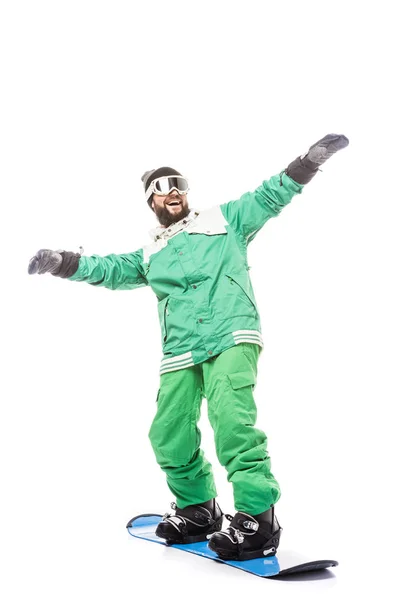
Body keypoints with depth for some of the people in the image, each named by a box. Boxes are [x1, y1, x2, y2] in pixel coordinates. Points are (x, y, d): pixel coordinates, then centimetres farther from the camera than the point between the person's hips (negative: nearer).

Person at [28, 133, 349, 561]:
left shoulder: (224, 220, 20)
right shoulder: (150, 255, 28)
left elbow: (269, 197, 15)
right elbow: (112, 269, 20)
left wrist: (311, 160, 3)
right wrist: (64, 263, 6)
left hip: (231, 336, -4)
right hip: (180, 353, 5)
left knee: (231, 419, -24)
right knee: (169, 436, -1)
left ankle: (257, 519, -19)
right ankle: (198, 509, 20)